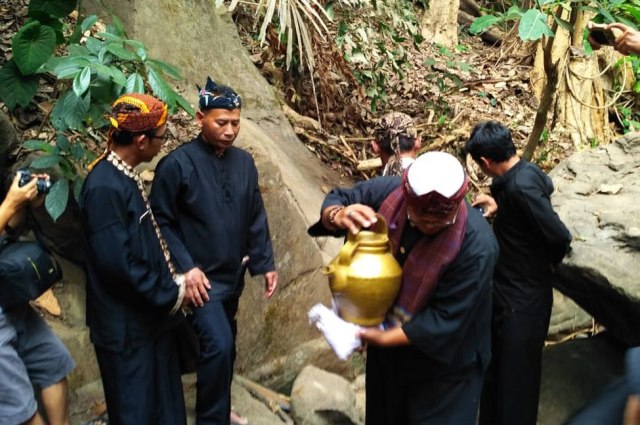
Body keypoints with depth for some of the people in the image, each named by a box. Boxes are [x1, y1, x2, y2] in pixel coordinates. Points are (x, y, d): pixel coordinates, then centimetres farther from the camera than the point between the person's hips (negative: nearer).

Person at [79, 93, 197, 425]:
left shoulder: (124, 177, 7)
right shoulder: (105, 187, -23)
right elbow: (117, 263, -25)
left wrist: (175, 280, 4)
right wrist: (171, 295, -15)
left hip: (153, 314, 9)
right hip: (127, 326, -9)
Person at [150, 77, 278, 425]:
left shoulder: (244, 162, 3)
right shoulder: (177, 164, -14)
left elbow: (255, 218, 9)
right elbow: (161, 221, -12)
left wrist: (265, 263, 6)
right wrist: (185, 267, -19)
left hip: (232, 276, 6)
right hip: (200, 277, -6)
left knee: (224, 346, 17)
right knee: (218, 345, -14)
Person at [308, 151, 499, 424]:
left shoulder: (477, 245, -34)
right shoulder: (390, 191, -22)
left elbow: (446, 320, -28)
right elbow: (336, 199, -5)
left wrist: (384, 338, -29)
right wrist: (338, 215, -29)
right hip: (385, 331, 5)